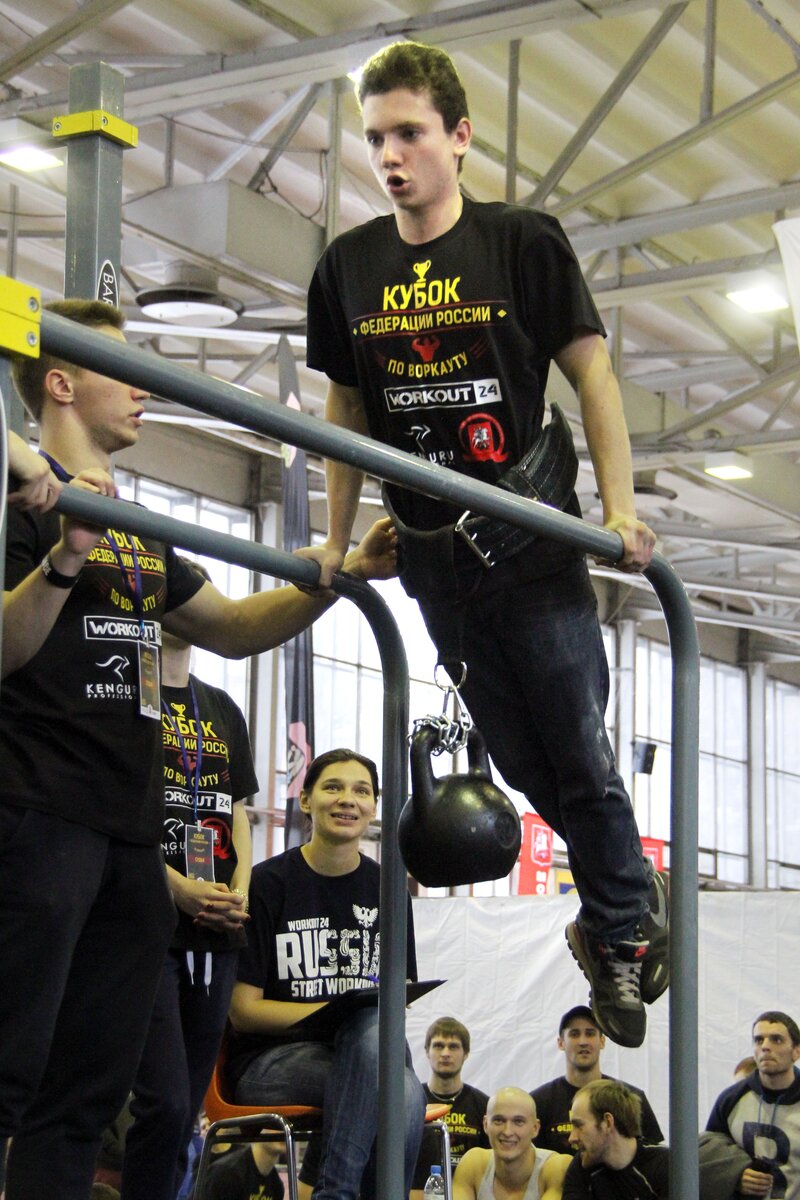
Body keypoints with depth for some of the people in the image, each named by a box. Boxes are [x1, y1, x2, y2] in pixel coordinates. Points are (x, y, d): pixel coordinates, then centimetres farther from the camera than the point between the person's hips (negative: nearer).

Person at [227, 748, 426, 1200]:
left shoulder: (386, 889, 12)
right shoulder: (268, 883, -2)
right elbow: (243, 1010, -4)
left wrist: (377, 1010, -9)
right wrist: (337, 1010, -16)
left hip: (367, 1046, 4)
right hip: (269, 1058, -4)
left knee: (377, 1025, -35)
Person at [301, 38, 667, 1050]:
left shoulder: (525, 244, -5)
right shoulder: (347, 267, 5)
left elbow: (592, 375, -3)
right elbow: (347, 413, 13)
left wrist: (620, 508, -11)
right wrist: (335, 543, 10)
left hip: (533, 540, -3)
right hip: (433, 553, 4)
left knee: (579, 758, 0)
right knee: (524, 765, 10)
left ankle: (618, 937, 18)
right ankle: (633, 899, 31)